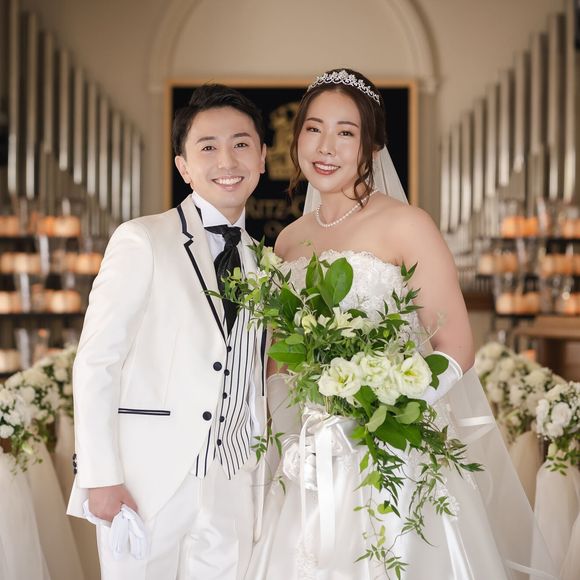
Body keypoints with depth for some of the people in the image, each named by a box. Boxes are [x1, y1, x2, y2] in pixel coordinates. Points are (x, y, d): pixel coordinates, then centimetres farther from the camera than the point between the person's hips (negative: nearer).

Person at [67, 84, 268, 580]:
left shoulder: (262, 263, 13)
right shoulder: (141, 241, -5)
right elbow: (95, 362, -9)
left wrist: (262, 480, 10)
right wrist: (100, 477, -14)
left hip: (234, 484, 5)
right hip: (149, 479, -4)